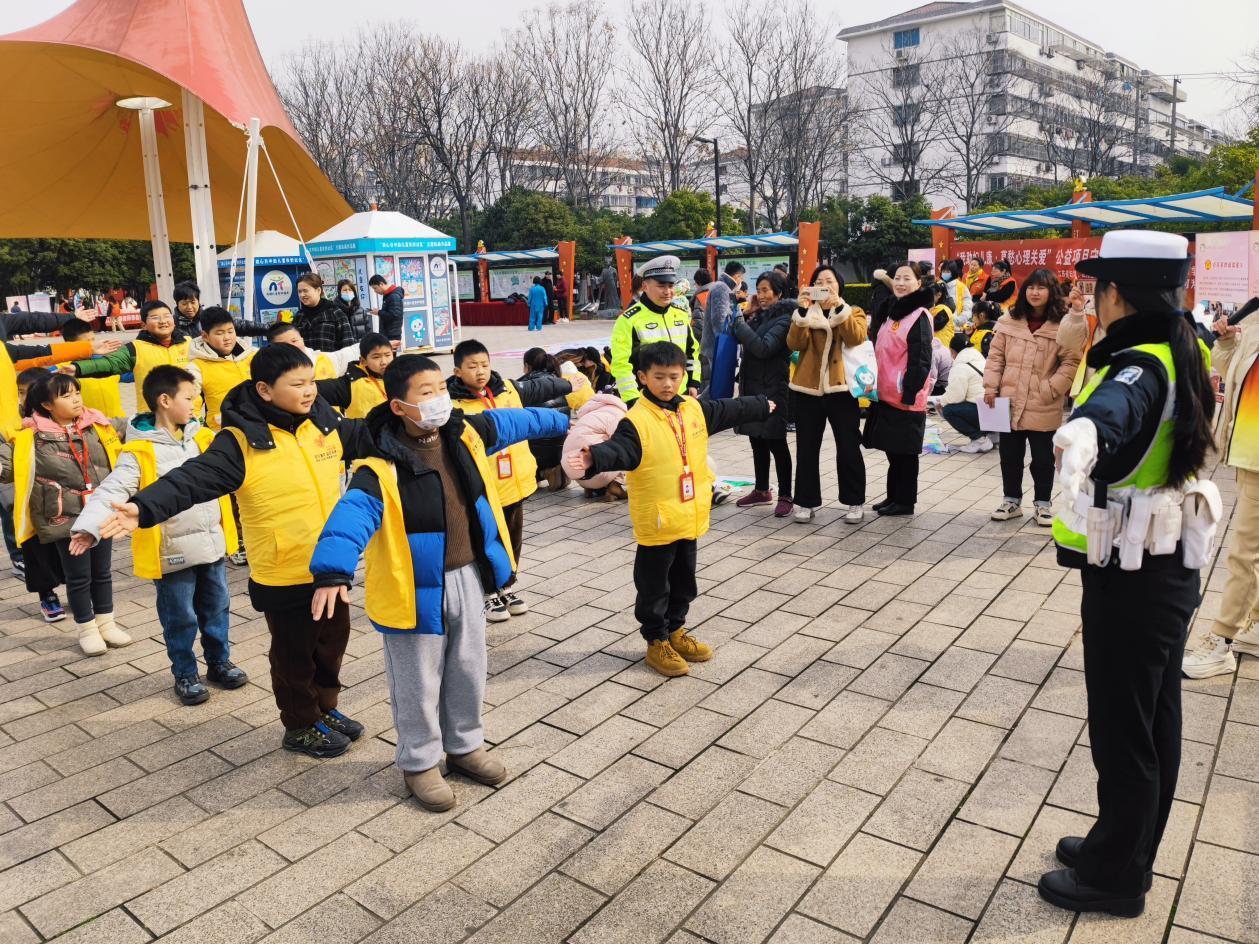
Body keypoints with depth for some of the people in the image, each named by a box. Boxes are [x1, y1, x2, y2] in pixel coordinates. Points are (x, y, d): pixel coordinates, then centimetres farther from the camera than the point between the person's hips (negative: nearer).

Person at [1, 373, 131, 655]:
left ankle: (106, 623, 33)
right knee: (78, 576, 9)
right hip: (66, 519, -3)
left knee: (102, 572, 17)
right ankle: (86, 630, 26)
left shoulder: (98, 426, 1)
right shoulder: (33, 438, -9)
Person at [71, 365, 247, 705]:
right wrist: (89, 526, -33)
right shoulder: (140, 452, -13)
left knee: (217, 608, 18)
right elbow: (113, 490, -20)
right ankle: (185, 674, 26)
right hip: (172, 551, -5)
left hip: (211, 544, 5)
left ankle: (219, 663, 35)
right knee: (180, 617, 9)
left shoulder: (204, 438, 4)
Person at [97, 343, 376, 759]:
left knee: (333, 639, 22)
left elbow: (370, 436, 10)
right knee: (294, 652, 13)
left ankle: (325, 708, 44)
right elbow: (194, 479, -28)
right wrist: (144, 508, -44)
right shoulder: (241, 442, -18)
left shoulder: (327, 423, -2)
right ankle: (301, 726, 34)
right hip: (284, 575, -6)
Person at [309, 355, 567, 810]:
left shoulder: (466, 434, -5)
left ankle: (465, 746, 44)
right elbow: (352, 515, -38)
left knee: (468, 670, 21)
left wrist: (563, 420, 28)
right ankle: (419, 763, 34)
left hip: (466, 577, 6)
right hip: (416, 589, -6)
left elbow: (513, 422, 14)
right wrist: (333, 572, -55)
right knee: (419, 684, 11)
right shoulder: (382, 467, -24)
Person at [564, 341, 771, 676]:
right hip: (656, 521, -6)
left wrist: (762, 406, 36)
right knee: (653, 584, 8)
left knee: (683, 580, 20)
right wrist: (593, 459, -55)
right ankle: (656, 642, 23)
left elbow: (730, 410, 22)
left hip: (690, 516, 7)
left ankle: (676, 630, 39)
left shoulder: (695, 409, 4)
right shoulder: (637, 420, -17)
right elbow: (619, 450, -34)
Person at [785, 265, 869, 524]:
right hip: (807, 390, 2)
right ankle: (806, 502, 14)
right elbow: (795, 344, -8)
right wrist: (802, 311, -20)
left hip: (841, 390, -1)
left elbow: (856, 338, -15)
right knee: (807, 449, 5)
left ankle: (854, 502, 14)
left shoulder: (853, 312, 8)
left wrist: (840, 307, -24)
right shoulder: (805, 313, 11)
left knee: (848, 448, 3)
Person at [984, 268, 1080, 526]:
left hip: (1043, 407, -3)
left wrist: (1049, 390, -15)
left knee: (1042, 457, 10)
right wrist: (990, 387, -2)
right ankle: (1012, 500, 29)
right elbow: (996, 356, 7)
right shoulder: (1009, 321, 3)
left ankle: (1043, 503, 26)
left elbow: (1071, 362, -8)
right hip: (1009, 403, 3)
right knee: (1009, 455, 13)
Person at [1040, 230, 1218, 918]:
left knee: (1121, 726, 4)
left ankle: (1114, 876, 21)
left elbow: (1114, 409, -50)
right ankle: (1129, 848, 37)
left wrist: (1082, 433, -68)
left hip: (1129, 576, -10)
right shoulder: (1180, 354, 5)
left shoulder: (1139, 367, -24)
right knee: (1153, 717, 19)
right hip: (1167, 564, 10)